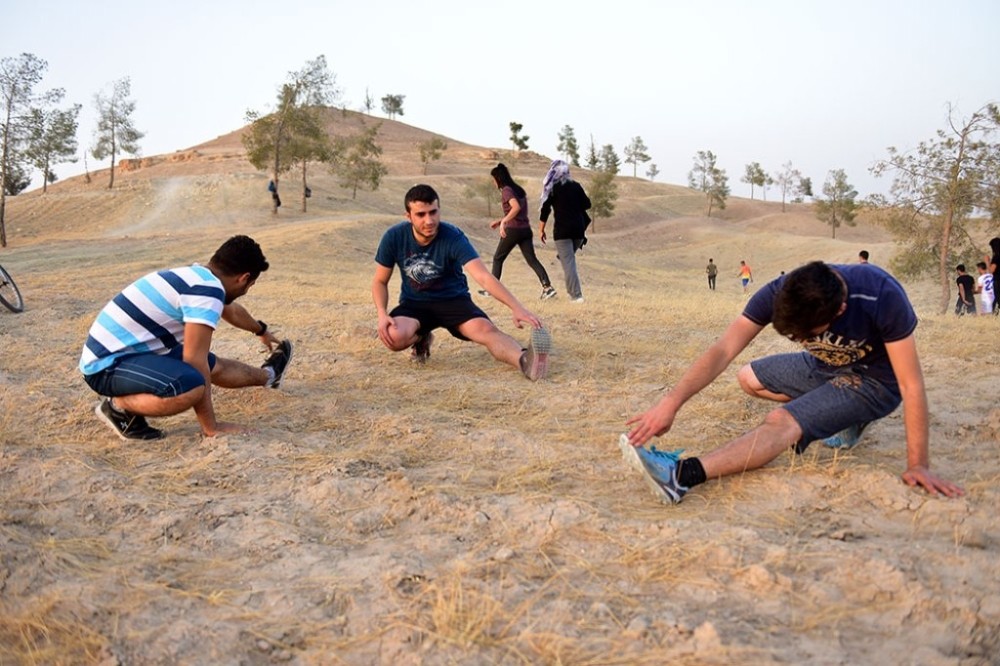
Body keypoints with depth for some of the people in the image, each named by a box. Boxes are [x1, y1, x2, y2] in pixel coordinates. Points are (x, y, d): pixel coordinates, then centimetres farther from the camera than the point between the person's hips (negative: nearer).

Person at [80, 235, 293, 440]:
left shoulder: (198, 276, 8)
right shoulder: (207, 289, -23)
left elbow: (232, 311, 31)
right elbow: (194, 360, -24)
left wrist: (262, 331, 51)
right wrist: (211, 428, -17)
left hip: (126, 347, 10)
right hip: (107, 364, -10)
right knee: (191, 386, -34)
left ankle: (268, 375, 48)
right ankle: (118, 406, -9)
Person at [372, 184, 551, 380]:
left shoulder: (454, 237, -22)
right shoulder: (394, 237, -15)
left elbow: (484, 277, -34)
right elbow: (380, 281, -1)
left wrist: (516, 307, -49)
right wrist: (382, 314, -22)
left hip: (453, 300, -2)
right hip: (413, 303, 2)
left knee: (486, 329, -32)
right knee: (394, 337, -32)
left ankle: (524, 360, -60)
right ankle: (422, 338, 3)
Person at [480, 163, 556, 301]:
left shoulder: (506, 190, -9)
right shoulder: (519, 189, 16)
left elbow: (516, 208, -26)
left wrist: (503, 222, -26)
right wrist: (499, 221, 26)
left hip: (513, 230, -7)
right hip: (525, 229, 7)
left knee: (497, 258, 10)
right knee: (532, 259, 0)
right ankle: (547, 287, -16)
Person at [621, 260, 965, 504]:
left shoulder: (881, 297, -36)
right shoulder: (779, 293, -24)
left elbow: (911, 386, -31)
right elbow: (723, 350, -28)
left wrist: (918, 465, -31)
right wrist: (672, 401, -41)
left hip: (873, 381, -6)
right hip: (826, 366, 6)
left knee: (782, 423, -27)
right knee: (749, 378, 14)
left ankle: (683, 475, -39)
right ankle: (843, 420, 7)